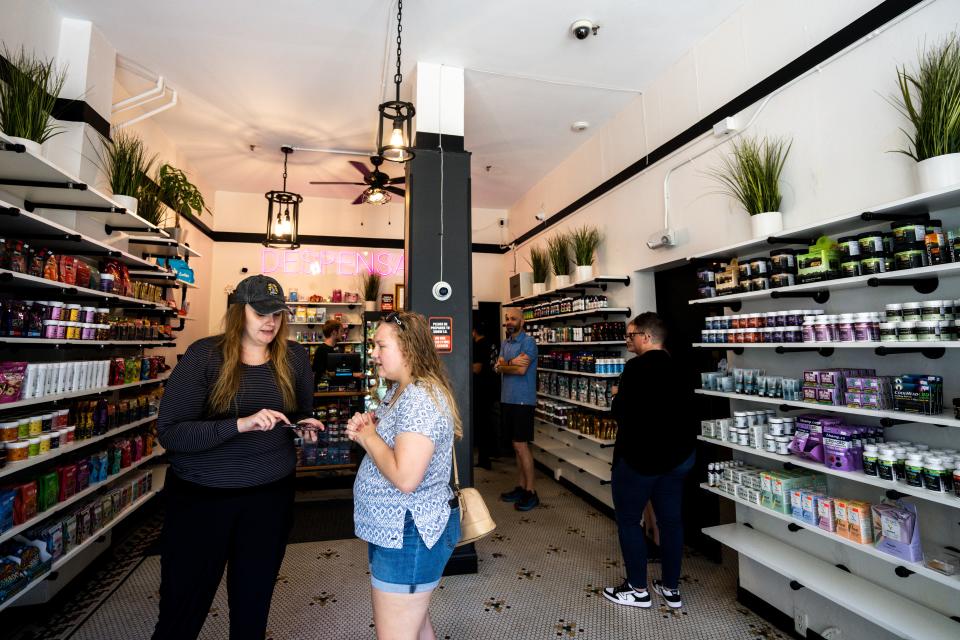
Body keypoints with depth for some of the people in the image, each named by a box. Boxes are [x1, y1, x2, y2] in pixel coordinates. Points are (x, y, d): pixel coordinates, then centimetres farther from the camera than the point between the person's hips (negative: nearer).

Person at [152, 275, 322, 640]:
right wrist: (241, 424, -30)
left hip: (271, 493, 3)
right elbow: (169, 432, -18)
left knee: (254, 601, 21)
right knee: (184, 607, 15)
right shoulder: (204, 355, -13)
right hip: (201, 494, -2)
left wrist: (305, 428, -9)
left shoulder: (294, 357, -3)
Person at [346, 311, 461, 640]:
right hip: (399, 528, 10)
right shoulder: (400, 390, 7)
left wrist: (368, 436, -18)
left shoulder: (421, 398, -26)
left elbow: (405, 477, -32)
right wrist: (366, 427, -2)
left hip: (410, 534, -10)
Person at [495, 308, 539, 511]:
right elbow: (498, 367, 3)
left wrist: (504, 365, -3)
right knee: (517, 446, 14)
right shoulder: (505, 343, 14)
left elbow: (522, 369, -19)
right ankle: (522, 487, 24)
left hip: (522, 401, -7)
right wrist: (512, 362, -15)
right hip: (507, 399, 7)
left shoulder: (528, 341, -10)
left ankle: (531, 492, 8)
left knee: (521, 446, -4)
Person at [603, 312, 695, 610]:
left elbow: (621, 413, -21)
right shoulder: (677, 368, 5)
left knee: (628, 520, 9)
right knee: (671, 519, 17)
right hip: (679, 455, 8)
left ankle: (637, 589, 19)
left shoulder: (637, 367, -20)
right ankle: (671, 588, 30)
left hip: (640, 457, -8)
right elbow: (683, 407, 13)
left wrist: (618, 397, 0)